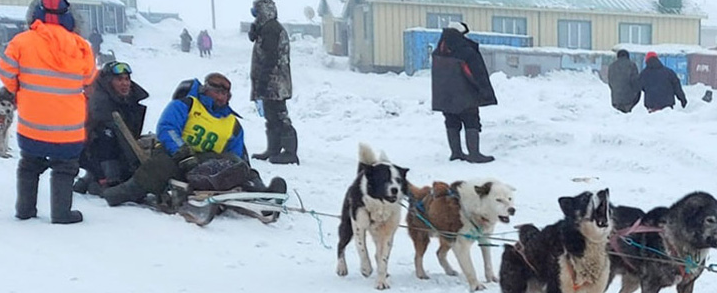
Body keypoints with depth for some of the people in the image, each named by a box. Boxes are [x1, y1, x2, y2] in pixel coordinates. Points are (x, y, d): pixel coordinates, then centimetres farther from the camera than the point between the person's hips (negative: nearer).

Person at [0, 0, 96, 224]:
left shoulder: (22, 41, -11)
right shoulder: (80, 47, -6)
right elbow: (89, 79, 9)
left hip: (31, 123, 1)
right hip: (68, 127, -1)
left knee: (29, 166, 20)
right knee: (64, 169, 13)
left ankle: (25, 209, 24)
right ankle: (61, 212, 11)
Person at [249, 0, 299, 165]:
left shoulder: (269, 29, -15)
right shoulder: (271, 28, 19)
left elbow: (269, 60, -22)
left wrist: (261, 86, -22)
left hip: (273, 85, -11)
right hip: (273, 85, 11)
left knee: (278, 118, -10)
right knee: (272, 118, 17)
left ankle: (290, 152, -9)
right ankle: (273, 150, 25)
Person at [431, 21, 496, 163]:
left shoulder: (437, 53, 2)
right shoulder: (467, 53, -18)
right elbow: (478, 74, -14)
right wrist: (486, 92, -7)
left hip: (444, 97, 6)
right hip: (464, 97, -6)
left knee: (452, 123, 15)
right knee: (472, 123, -1)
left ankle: (455, 152, 19)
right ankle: (474, 154, -5)